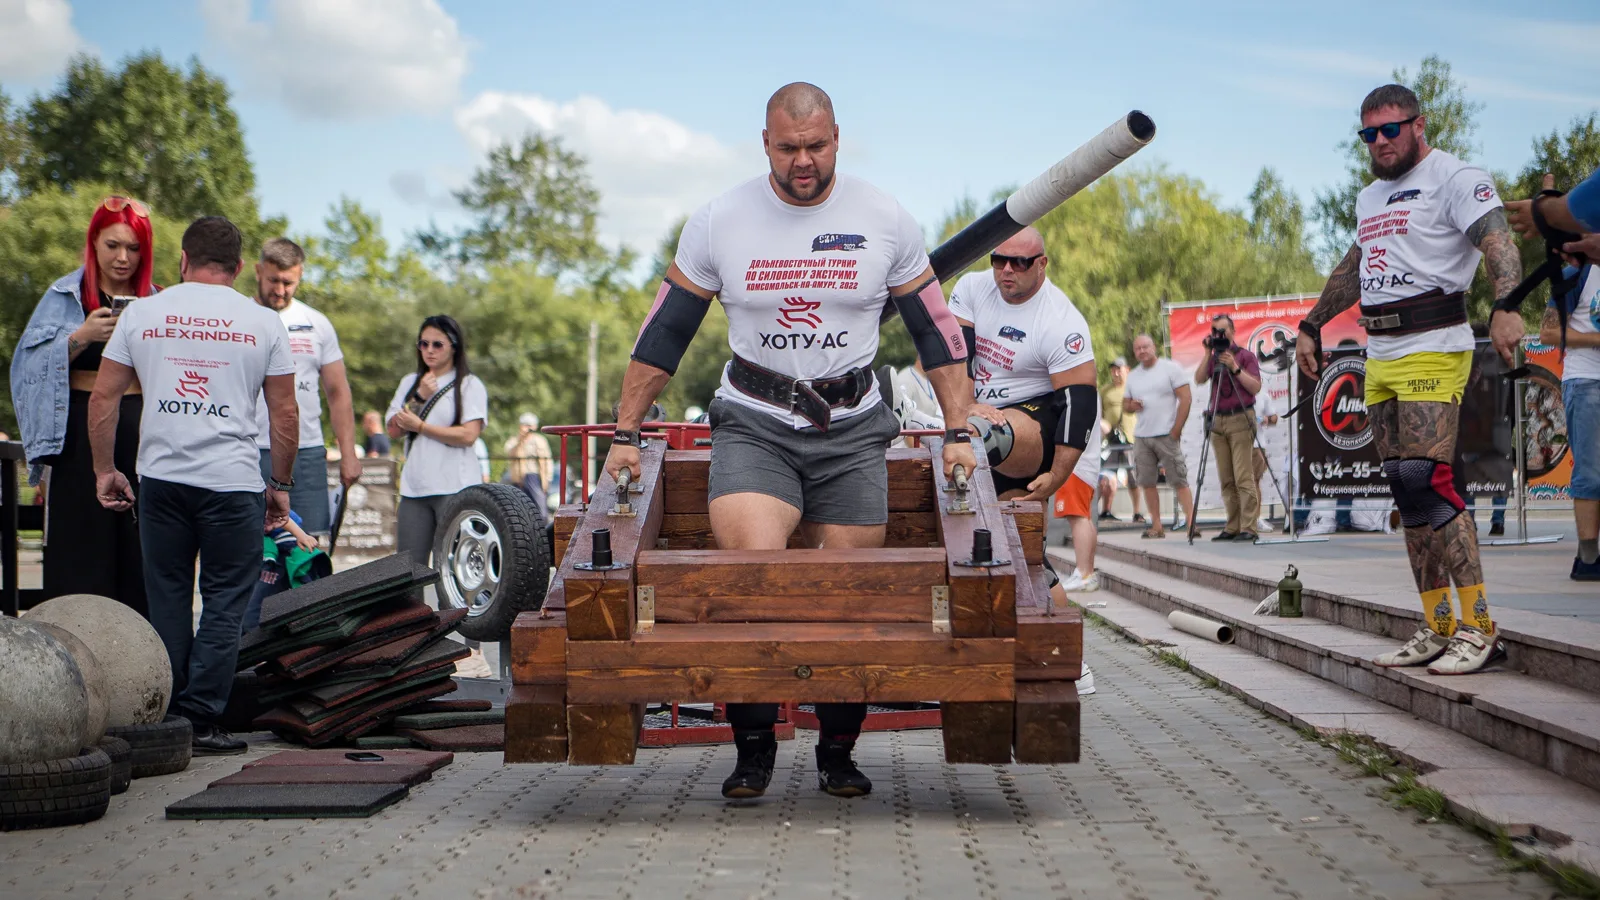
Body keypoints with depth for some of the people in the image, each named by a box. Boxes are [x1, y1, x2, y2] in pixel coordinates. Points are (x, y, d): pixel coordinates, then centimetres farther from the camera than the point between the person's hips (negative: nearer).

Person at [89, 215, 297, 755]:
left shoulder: (141, 313, 6)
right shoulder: (262, 323, 3)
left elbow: (103, 398, 6)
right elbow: (285, 414, 3)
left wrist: (105, 470, 15)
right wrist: (281, 484, 13)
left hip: (161, 478, 2)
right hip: (233, 482, -2)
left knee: (167, 599, 12)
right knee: (224, 603, 4)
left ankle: (167, 720, 17)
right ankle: (201, 720, 0)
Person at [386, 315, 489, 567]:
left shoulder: (469, 385, 1)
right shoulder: (410, 383, 17)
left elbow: (468, 435, -12)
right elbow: (394, 429, 7)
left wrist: (418, 426, -6)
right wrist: (419, 397, -6)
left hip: (455, 488, -5)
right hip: (414, 487, 5)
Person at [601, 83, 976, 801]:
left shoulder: (885, 221, 1)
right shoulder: (718, 222, 0)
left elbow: (938, 333, 8)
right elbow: (662, 335, 6)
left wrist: (957, 433, 3)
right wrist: (626, 435, 5)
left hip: (852, 429, 1)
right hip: (752, 424, -1)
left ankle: (837, 753, 17)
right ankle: (753, 746, -4)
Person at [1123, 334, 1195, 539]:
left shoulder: (1170, 368, -2)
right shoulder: (1133, 376, 15)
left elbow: (1186, 398, -7)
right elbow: (1125, 403, 22)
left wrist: (1176, 430, -12)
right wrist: (1131, 406, -4)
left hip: (1167, 435, -6)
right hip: (1141, 437, 6)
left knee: (1179, 481, -7)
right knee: (1146, 482, 4)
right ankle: (1156, 527, 10)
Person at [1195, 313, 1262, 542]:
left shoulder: (1245, 356, 2)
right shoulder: (1213, 358, 15)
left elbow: (1256, 387, -7)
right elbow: (1199, 379, -1)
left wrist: (1235, 367, -14)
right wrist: (1208, 353, -5)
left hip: (1240, 420, -5)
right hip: (1218, 421, 5)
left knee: (1243, 478, -11)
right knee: (1226, 480, 4)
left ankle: (1248, 528, -13)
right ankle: (1233, 527, 8)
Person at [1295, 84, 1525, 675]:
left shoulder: (1455, 178, -5)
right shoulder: (1370, 197, 22)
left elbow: (1497, 241, -20)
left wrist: (1504, 307, -36)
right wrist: (1311, 326, 36)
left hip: (1432, 349, -8)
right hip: (1380, 359, 8)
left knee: (1427, 483, -17)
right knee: (1405, 492, 5)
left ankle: (1478, 628, -13)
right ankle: (1438, 629, 9)